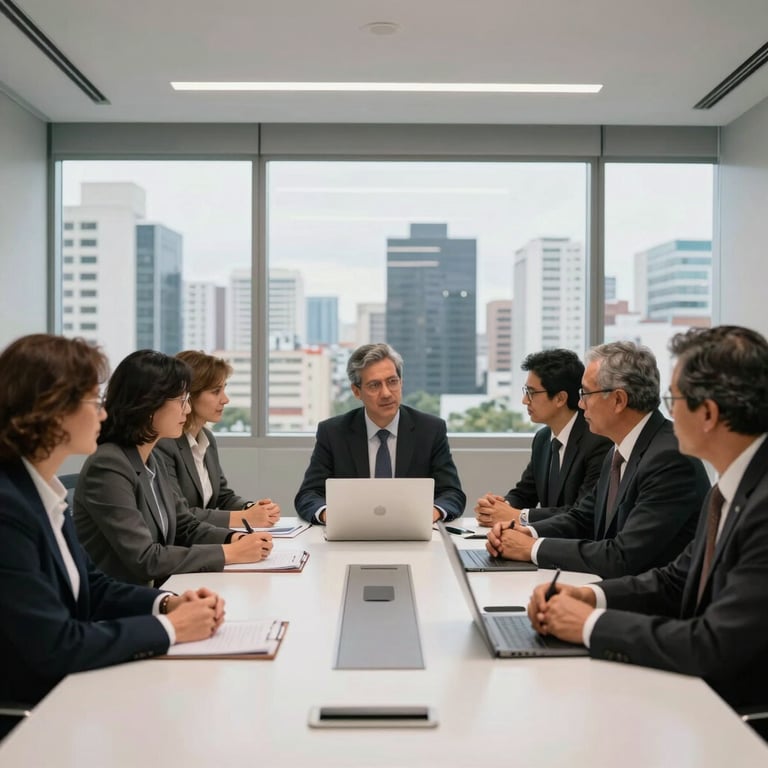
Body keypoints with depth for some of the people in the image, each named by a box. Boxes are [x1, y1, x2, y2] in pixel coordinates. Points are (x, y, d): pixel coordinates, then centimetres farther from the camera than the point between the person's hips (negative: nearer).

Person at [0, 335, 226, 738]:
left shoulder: (43, 490, 4)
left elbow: (89, 584, 12)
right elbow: (53, 646, -25)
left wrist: (167, 603, -4)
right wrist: (167, 627, -16)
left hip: (64, 691, 8)